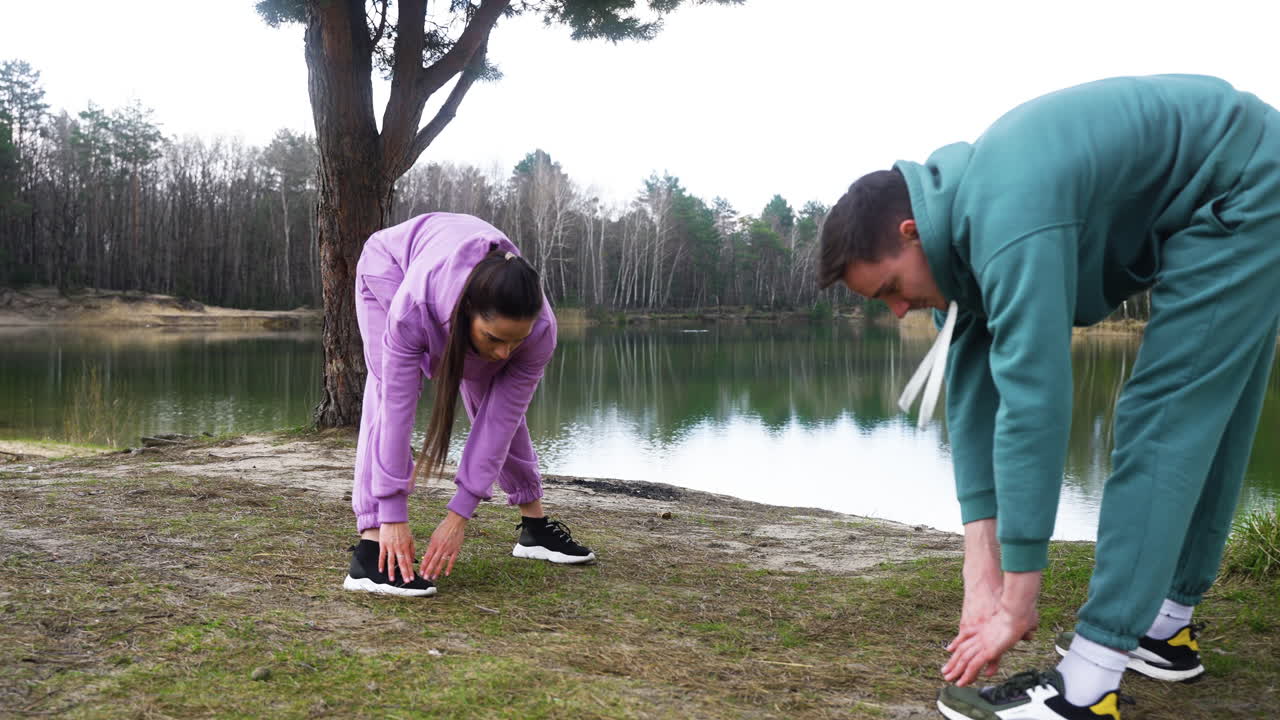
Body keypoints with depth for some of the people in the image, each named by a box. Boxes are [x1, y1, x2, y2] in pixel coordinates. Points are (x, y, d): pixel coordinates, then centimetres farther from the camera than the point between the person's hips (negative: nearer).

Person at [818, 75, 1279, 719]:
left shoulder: (1007, 219, -32)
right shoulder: (958, 220, -2)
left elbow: (1034, 406, -34)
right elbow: (973, 399, -4)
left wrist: (1015, 606, -27)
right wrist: (982, 579, -7)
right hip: (1212, 209, 10)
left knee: (1163, 419, -14)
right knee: (1200, 421, 13)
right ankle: (1166, 624, 24)